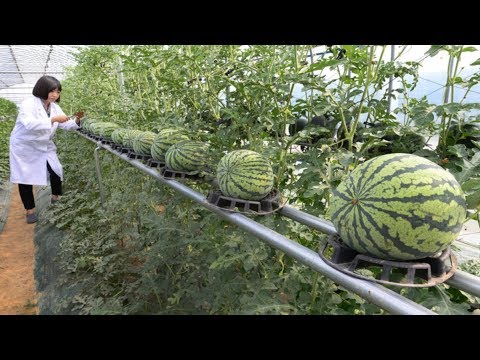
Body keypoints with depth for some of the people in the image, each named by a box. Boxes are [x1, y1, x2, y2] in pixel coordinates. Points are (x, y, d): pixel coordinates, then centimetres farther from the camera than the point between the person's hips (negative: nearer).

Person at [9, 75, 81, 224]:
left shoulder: (54, 107, -1)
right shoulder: (28, 104, -21)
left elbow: (66, 125, -1)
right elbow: (29, 124, -37)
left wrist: (76, 120, -22)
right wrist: (53, 119, -43)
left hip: (44, 147, 5)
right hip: (24, 147, -5)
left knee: (56, 171, -5)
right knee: (25, 178, 2)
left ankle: (56, 199, 20)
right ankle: (30, 210, 15)